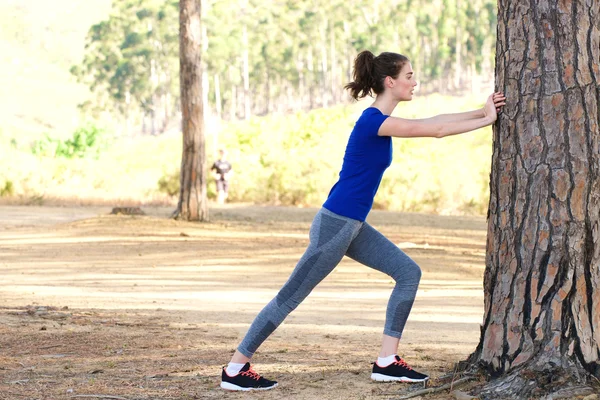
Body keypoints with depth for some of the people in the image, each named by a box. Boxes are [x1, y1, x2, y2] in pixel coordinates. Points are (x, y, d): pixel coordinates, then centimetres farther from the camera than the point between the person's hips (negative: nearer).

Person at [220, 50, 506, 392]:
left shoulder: (381, 121, 10)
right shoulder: (373, 121, -18)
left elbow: (437, 121, 15)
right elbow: (436, 130, -16)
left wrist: (483, 112, 9)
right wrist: (487, 119, -7)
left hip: (352, 227, 10)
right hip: (334, 225, -10)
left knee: (409, 273, 7)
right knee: (290, 298, -3)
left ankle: (387, 362, 7)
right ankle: (235, 370, 5)